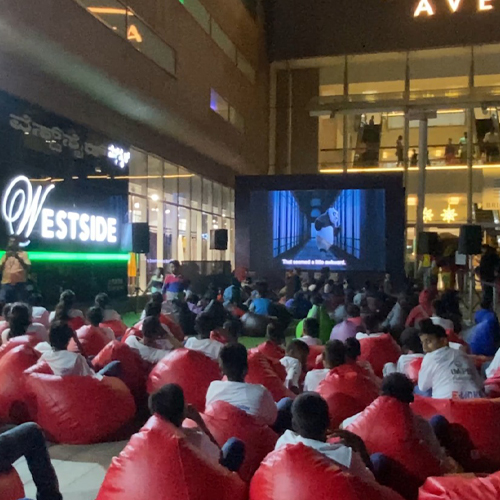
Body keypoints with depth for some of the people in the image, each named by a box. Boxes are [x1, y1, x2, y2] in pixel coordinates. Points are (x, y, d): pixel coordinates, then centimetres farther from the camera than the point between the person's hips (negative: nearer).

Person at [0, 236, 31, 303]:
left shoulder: (23, 254, 7)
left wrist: (18, 258, -16)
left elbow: (28, 267, -6)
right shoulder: (6, 254, 16)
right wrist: (6, 258, -6)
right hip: (6, 283, 2)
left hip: (19, 283, -2)